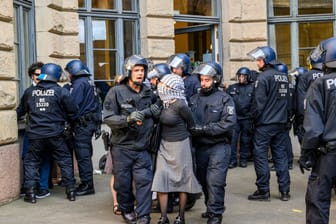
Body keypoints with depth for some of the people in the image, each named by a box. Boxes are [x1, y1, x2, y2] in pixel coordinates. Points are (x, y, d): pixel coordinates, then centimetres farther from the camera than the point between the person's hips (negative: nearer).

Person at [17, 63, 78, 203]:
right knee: (65, 161, 12)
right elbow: (73, 110, -4)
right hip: (55, 134, -2)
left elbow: (22, 110, 16)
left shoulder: (30, 92, 4)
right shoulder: (61, 92, -6)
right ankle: (70, 190, 14)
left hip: (35, 135, 2)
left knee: (31, 162, 14)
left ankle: (30, 192, 9)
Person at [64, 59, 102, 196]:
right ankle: (87, 183, 20)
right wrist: (98, 122, 19)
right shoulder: (89, 82, 17)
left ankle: (87, 185, -3)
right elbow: (97, 104, 18)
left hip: (82, 124, -10)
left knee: (83, 155, -6)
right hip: (91, 122, 10)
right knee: (86, 154, 14)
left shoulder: (79, 84, -12)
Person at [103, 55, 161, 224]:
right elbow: (108, 118, -11)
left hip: (142, 148, 3)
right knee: (123, 181, 7)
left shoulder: (149, 93, 8)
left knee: (144, 180, -4)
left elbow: (157, 113, 19)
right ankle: (126, 210, 29)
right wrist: (128, 119, -26)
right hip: (122, 147, -2)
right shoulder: (116, 92, -5)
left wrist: (146, 113, -3)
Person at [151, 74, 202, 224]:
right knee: (161, 180, 0)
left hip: (179, 145, -6)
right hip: (164, 145, 6)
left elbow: (191, 124, -4)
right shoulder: (163, 102, -1)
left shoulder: (179, 105, -19)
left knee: (182, 180, 7)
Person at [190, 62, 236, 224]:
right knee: (203, 180, 14)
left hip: (219, 146, -5)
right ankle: (211, 208, 31)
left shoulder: (224, 99, -5)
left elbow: (229, 123, -16)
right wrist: (191, 129, -16)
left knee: (215, 181, -9)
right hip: (200, 146, 5)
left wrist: (204, 128, -20)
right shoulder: (194, 99, 9)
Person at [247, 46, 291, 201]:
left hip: (264, 124, -7)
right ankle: (284, 191, 12)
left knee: (261, 156, 1)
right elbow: (288, 101, 15)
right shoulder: (283, 77, 11)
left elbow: (258, 103, -16)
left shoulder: (263, 77, -13)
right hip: (281, 124, 7)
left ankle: (263, 191, 4)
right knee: (281, 155, 10)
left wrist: (254, 119, -2)